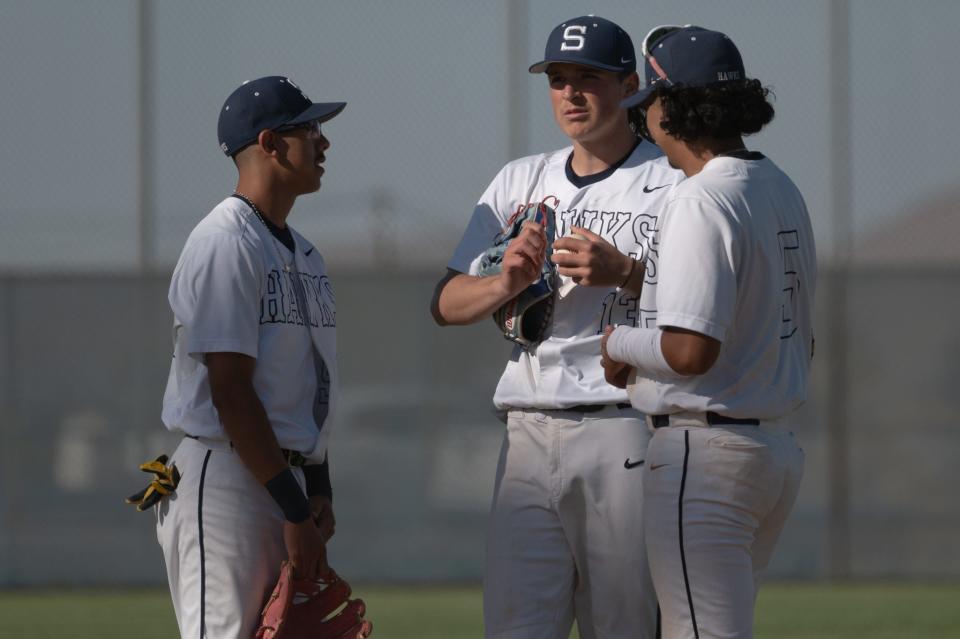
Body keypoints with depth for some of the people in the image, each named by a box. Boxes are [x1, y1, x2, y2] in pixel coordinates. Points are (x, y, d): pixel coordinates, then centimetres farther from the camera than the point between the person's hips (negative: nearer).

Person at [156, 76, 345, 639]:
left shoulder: (303, 253, 19)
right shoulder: (226, 244, -12)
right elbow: (230, 391, -17)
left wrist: (319, 489, 10)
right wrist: (295, 509, -18)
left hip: (284, 479, 9)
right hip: (224, 480, -9)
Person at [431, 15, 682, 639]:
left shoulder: (673, 182, 3)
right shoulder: (520, 181, 19)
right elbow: (446, 305, 15)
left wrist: (624, 273, -20)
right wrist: (506, 282, -6)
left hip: (626, 433, -4)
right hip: (530, 440, 4)